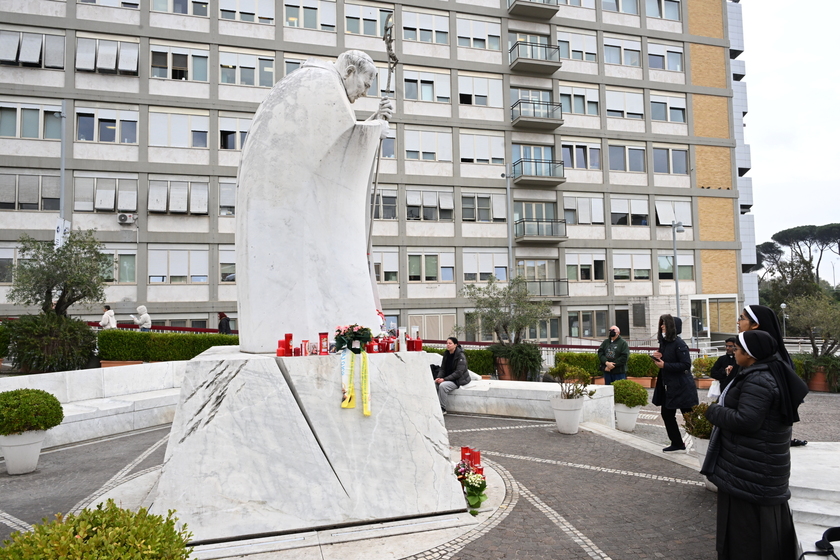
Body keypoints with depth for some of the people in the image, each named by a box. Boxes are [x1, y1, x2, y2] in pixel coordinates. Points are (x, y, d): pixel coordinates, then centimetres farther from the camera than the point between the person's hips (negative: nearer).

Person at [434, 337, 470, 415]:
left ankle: (442, 409, -19)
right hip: (448, 378, 7)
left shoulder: (461, 356, -15)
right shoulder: (446, 354, 6)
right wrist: (438, 377, -13)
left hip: (459, 379, -7)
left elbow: (458, 372, -21)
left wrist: (444, 379, -25)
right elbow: (442, 368, 8)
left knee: (443, 385, -31)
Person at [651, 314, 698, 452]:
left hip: (681, 387, -9)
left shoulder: (678, 343, -17)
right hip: (668, 386, 9)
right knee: (667, 414, 13)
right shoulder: (663, 342, 9)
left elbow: (686, 365, -23)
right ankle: (677, 443, 26)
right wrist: (658, 357, -3)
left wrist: (664, 365, -23)